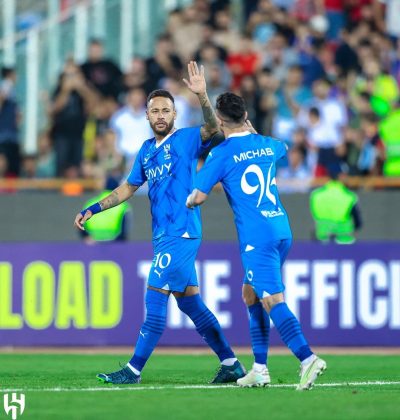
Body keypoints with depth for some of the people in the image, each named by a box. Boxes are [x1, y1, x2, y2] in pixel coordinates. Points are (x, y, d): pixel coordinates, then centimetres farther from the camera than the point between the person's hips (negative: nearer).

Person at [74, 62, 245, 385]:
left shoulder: (185, 140, -4)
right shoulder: (147, 150, 16)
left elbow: (212, 129, -24)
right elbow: (128, 189, 24)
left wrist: (202, 96, -39)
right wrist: (93, 210, 18)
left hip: (182, 234, -8)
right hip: (163, 236, 8)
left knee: (155, 299, -7)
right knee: (189, 301, 10)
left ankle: (134, 370, -4)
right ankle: (231, 365, 16)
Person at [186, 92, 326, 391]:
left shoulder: (221, 154, -6)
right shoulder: (267, 145, 13)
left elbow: (199, 196, -5)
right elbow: (283, 148, 39)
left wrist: (189, 201, 18)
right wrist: (253, 133, 50)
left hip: (257, 238, -7)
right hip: (282, 229, 7)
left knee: (272, 301, -12)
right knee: (251, 294, 19)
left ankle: (308, 358, -29)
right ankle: (260, 369, 17)